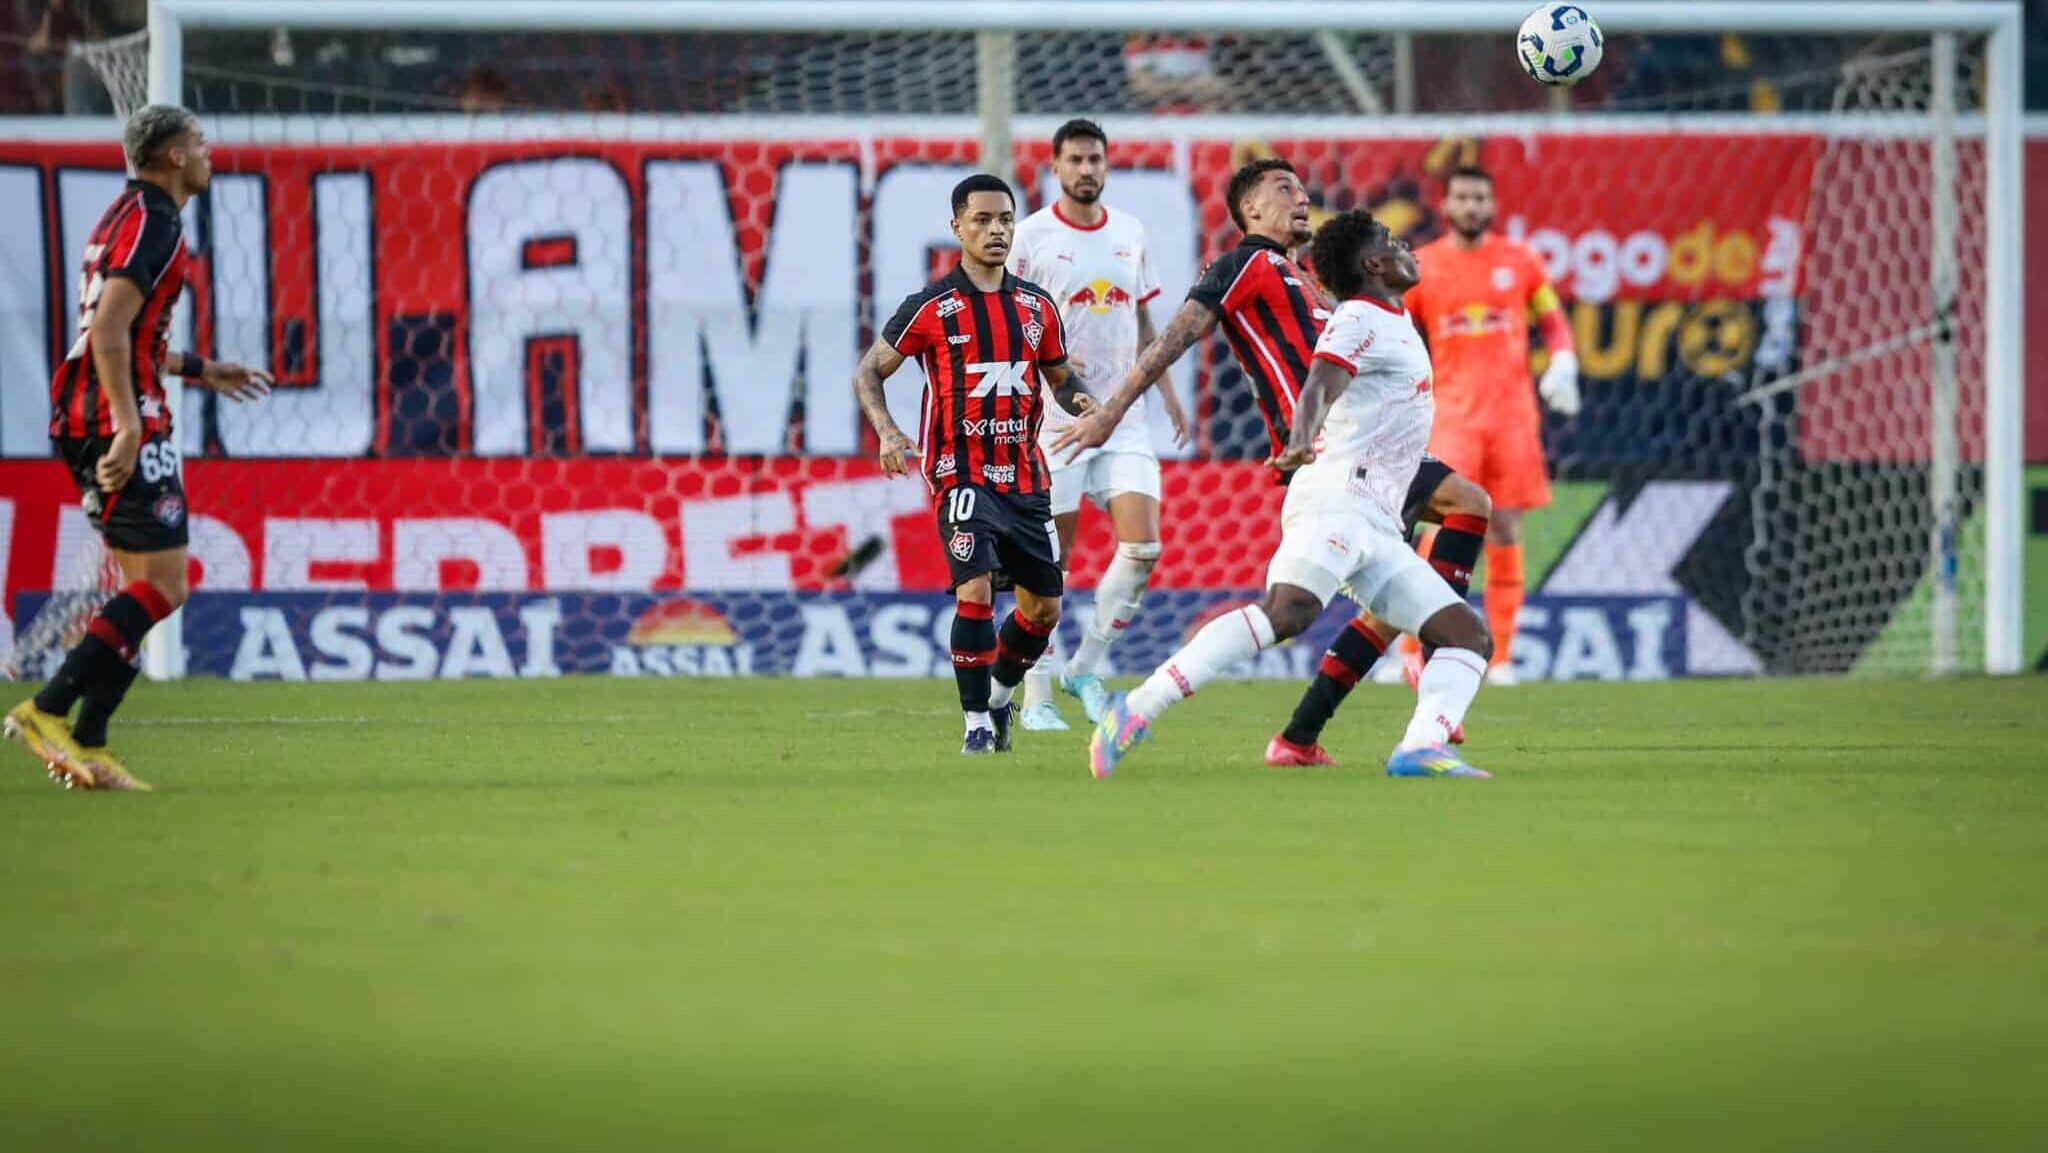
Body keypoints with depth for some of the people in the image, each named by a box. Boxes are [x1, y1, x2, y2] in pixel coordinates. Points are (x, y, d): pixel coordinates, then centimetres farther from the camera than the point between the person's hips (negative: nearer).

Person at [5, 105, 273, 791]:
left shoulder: (130, 215, 20)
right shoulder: (153, 222, -10)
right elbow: (109, 330, -21)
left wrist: (199, 371, 34)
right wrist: (128, 426, -26)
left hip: (83, 417, 10)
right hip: (121, 420, -10)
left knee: (144, 589, 10)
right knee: (163, 584, -11)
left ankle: (86, 747, 4)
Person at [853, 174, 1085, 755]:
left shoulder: (1037, 306, 8)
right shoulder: (931, 307, -5)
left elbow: (1060, 380, 20)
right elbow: (868, 372, 2)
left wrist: (1081, 401, -4)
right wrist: (888, 432, -15)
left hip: (1025, 477, 5)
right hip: (962, 473, -5)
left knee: (1044, 605, 6)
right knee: (976, 588, -21)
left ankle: (1000, 691, 33)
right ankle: (977, 722, -9)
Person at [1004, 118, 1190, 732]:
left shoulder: (1129, 233, 11)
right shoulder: (1032, 235, -4)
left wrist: (1166, 391, 16)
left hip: (1123, 416, 4)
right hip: (1056, 420, -4)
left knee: (1142, 548, -9)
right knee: (1052, 560, -2)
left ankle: (1085, 668, 8)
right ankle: (1037, 697, 8)